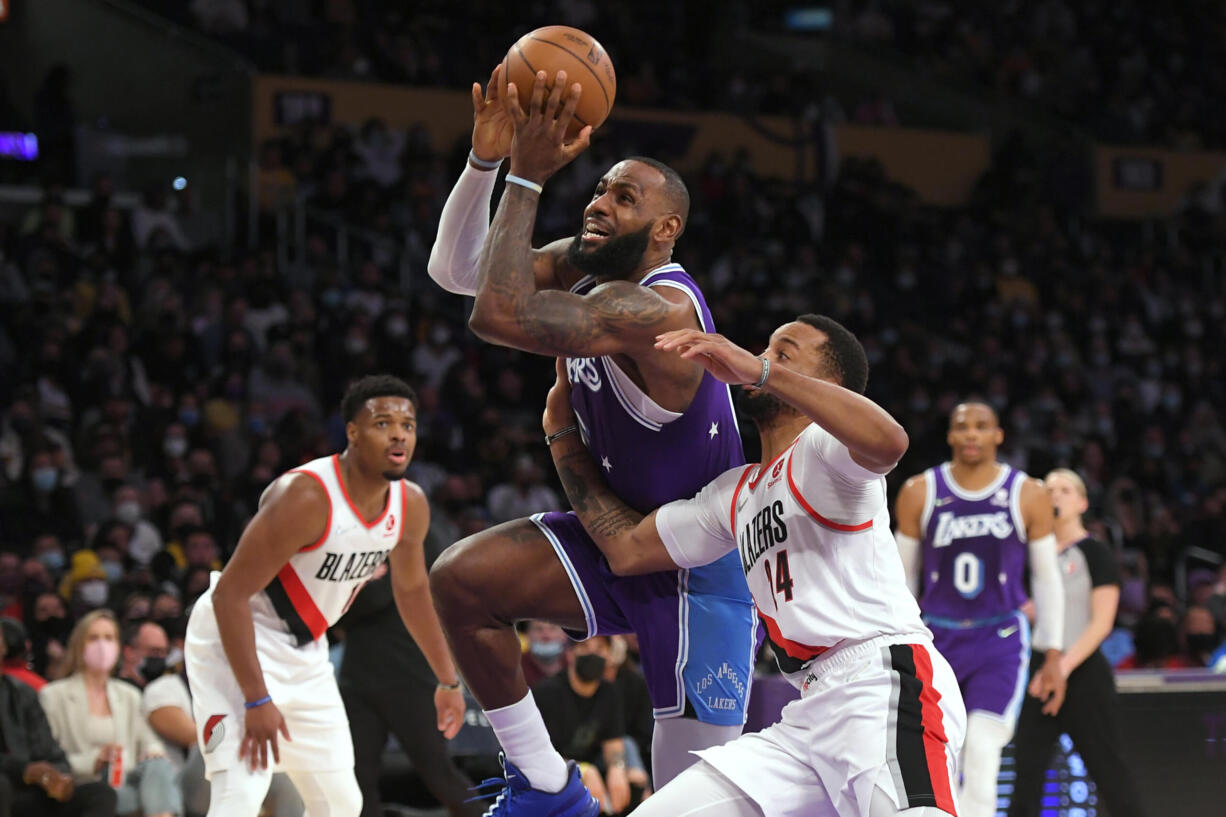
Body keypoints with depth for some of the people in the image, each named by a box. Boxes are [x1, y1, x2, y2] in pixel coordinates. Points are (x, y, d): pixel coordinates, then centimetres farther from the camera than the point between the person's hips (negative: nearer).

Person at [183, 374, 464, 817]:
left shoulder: (410, 506, -4)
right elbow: (230, 593, -27)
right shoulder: (306, 497, -29)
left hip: (305, 652, 8)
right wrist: (257, 701, -28)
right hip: (236, 642, -8)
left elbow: (411, 590, 16)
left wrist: (448, 680, 21)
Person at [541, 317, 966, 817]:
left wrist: (763, 372, -24)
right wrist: (562, 429, 31)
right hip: (811, 717, 9)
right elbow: (627, 547, 30)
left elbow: (888, 441, -23)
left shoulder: (823, 448, 2)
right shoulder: (736, 492, 27)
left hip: (886, 681, -8)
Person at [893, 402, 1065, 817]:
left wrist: (1053, 657, 2)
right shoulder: (920, 493, -1)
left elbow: (1047, 579, 4)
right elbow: (902, 577, 8)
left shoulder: (1028, 495, -3)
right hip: (936, 638, 2)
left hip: (1000, 641, -2)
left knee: (982, 754, -17)